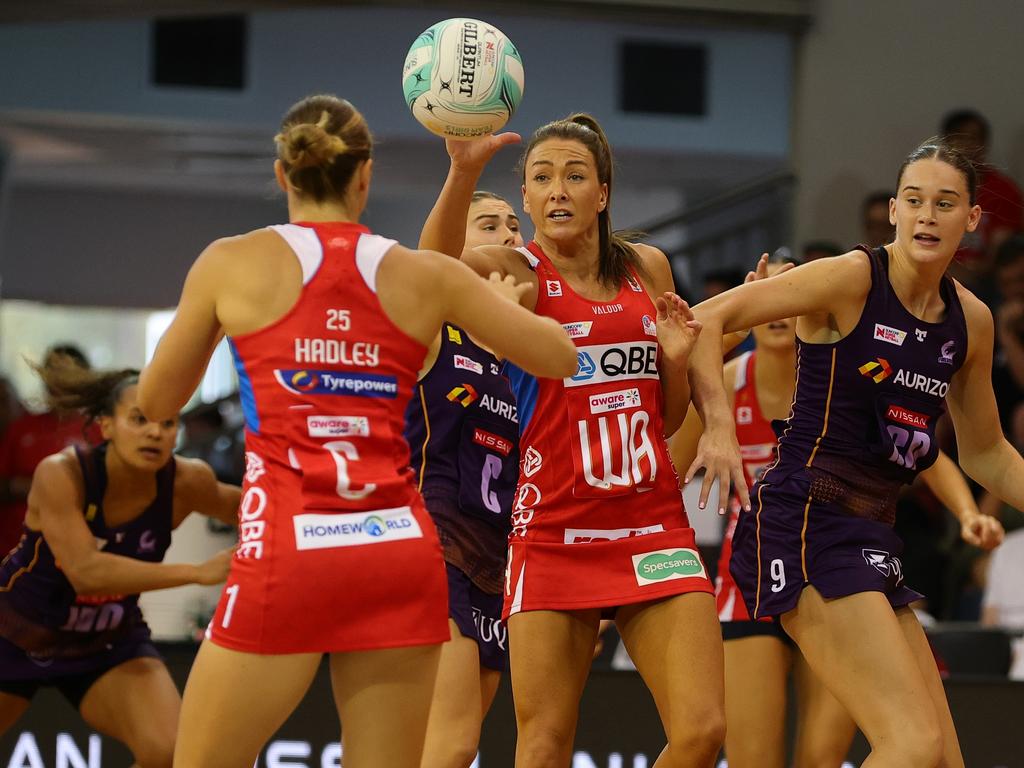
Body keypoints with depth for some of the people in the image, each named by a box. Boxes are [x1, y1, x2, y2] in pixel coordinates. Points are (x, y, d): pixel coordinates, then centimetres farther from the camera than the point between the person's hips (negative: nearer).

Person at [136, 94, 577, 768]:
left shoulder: (233, 263, 3)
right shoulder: (426, 276, 7)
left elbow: (156, 400, 15)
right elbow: (560, 357, 14)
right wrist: (504, 299, 34)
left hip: (289, 554, -3)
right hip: (400, 546, 3)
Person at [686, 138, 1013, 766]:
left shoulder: (971, 321, 11)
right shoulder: (853, 278, -8)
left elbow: (986, 454, 25)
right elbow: (704, 320, -12)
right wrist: (718, 425, -25)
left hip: (874, 541, 8)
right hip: (807, 521, -8)